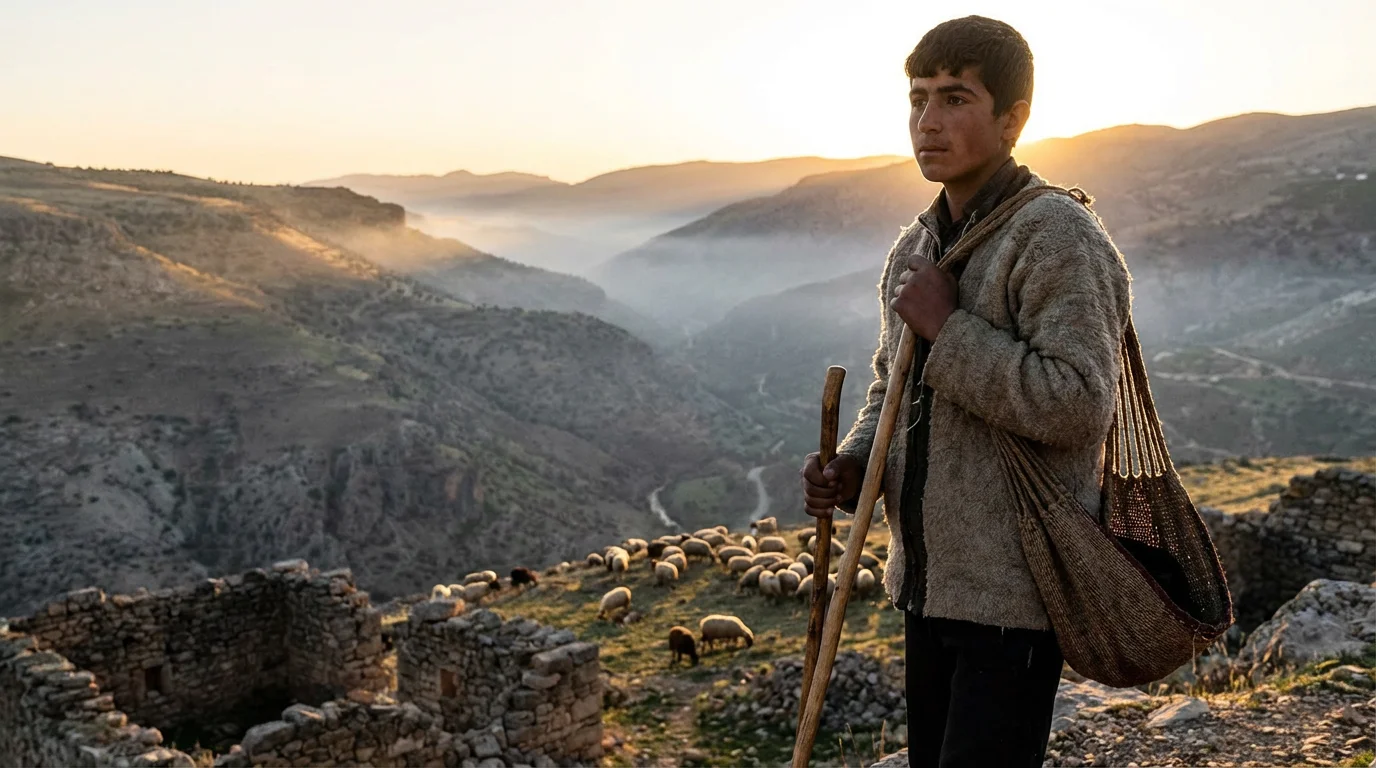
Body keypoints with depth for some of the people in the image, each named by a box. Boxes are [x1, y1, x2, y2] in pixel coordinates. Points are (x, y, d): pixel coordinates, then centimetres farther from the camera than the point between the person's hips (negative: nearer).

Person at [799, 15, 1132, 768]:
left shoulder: (1057, 236, -14)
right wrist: (853, 466, 0)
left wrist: (948, 329, -19)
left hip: (1018, 593, -8)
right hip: (928, 584, 8)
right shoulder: (915, 248, 11)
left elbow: (1078, 404, -24)